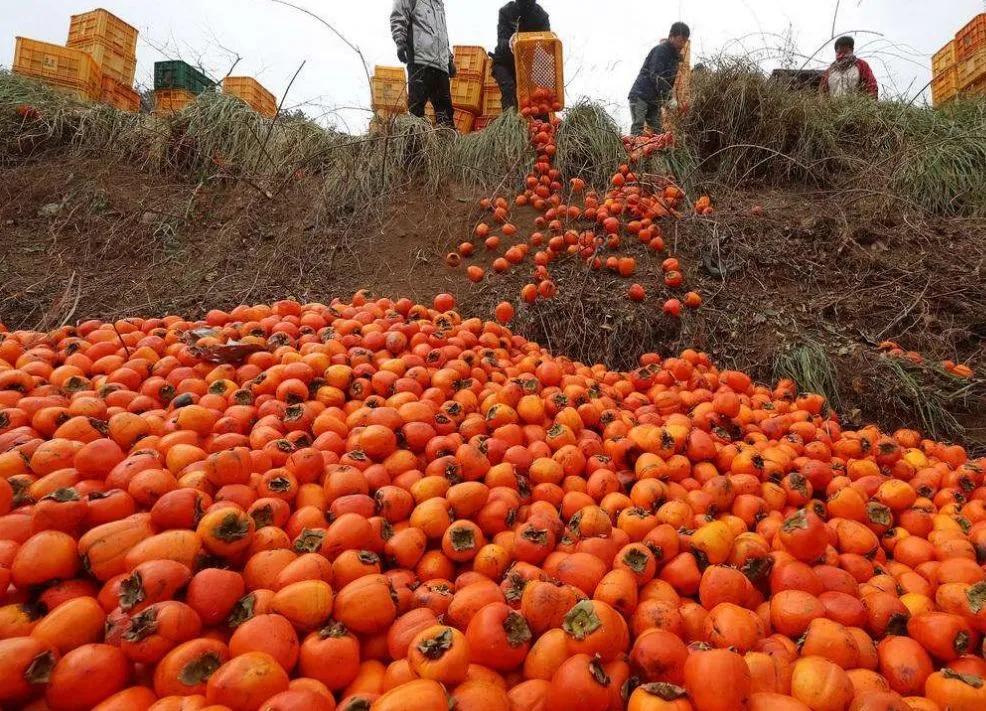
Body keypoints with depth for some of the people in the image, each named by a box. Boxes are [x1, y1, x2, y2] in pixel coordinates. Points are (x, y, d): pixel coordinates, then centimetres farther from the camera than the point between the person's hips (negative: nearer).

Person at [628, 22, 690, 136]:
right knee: (638, 127, -20)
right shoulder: (661, 50, -10)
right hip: (640, 96, -8)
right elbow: (655, 76, -20)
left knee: (656, 131, -1)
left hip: (655, 100, 8)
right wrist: (669, 99, -24)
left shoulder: (676, 55, 17)